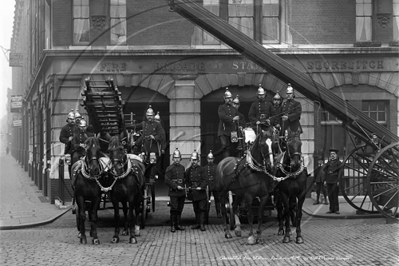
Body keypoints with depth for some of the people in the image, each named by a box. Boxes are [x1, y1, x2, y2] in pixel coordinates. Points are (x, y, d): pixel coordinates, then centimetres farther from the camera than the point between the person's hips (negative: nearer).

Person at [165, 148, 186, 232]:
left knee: (180, 209, 8)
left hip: (182, 192, 6)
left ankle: (178, 225, 16)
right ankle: (173, 226, -3)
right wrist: (176, 186, -15)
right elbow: (167, 181, -11)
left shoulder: (182, 168, 13)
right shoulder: (170, 168, -6)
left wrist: (183, 186, 9)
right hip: (173, 192, -6)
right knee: (174, 209, -9)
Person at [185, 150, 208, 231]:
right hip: (193, 193, 4)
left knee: (202, 208, -6)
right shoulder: (188, 170, 10)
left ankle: (202, 224, -6)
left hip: (201, 193, -4)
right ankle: (198, 223, 17)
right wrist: (189, 187, 0)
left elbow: (205, 180, -6)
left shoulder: (202, 169, -1)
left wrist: (201, 187, -18)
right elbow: (187, 181, 16)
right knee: (196, 209, 10)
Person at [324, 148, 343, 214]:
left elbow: (340, 172, -5)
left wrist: (338, 181, -13)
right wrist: (325, 180, 9)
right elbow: (325, 171, 18)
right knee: (330, 196, 5)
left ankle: (336, 209, -1)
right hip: (329, 181, 5)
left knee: (335, 195, -6)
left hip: (335, 181, -5)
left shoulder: (339, 162, 1)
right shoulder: (328, 162, 17)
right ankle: (332, 209, 10)